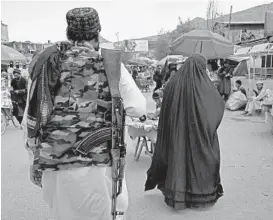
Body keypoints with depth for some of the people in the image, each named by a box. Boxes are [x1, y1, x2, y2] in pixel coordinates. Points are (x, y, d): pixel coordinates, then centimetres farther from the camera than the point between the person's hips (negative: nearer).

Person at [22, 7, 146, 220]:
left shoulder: (44, 63, 6)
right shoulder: (109, 65, -6)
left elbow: (32, 115, 8)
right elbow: (138, 108, -5)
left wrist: (37, 157, 18)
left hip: (51, 165, 5)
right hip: (94, 165, -4)